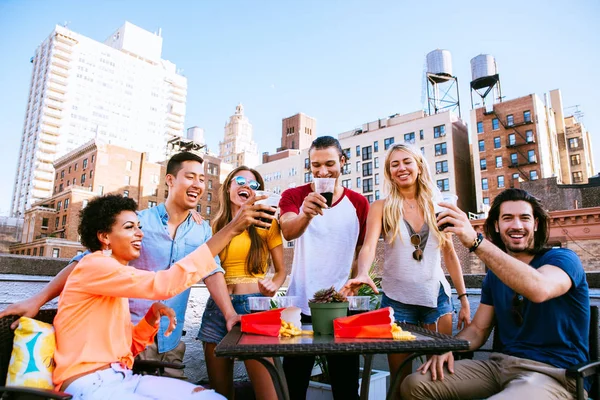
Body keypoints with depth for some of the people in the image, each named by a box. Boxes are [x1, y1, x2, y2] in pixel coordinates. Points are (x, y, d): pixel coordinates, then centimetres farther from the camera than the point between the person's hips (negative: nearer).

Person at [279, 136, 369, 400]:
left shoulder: (359, 203, 1)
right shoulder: (293, 196, -4)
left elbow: (363, 251, 10)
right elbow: (288, 232, -25)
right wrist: (306, 214, -45)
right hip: (300, 304, -1)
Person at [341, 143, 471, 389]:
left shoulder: (436, 206, 4)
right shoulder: (381, 207, -2)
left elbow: (449, 254, 8)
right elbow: (369, 246, -16)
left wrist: (463, 298, 6)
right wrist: (362, 273, -37)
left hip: (437, 296, 2)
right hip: (397, 299, -1)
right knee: (400, 377, 9)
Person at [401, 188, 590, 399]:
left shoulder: (562, 259, -8)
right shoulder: (495, 273, 10)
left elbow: (538, 290, -34)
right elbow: (478, 329, 12)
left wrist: (476, 241, -39)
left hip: (553, 373, -5)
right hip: (501, 364, 6)